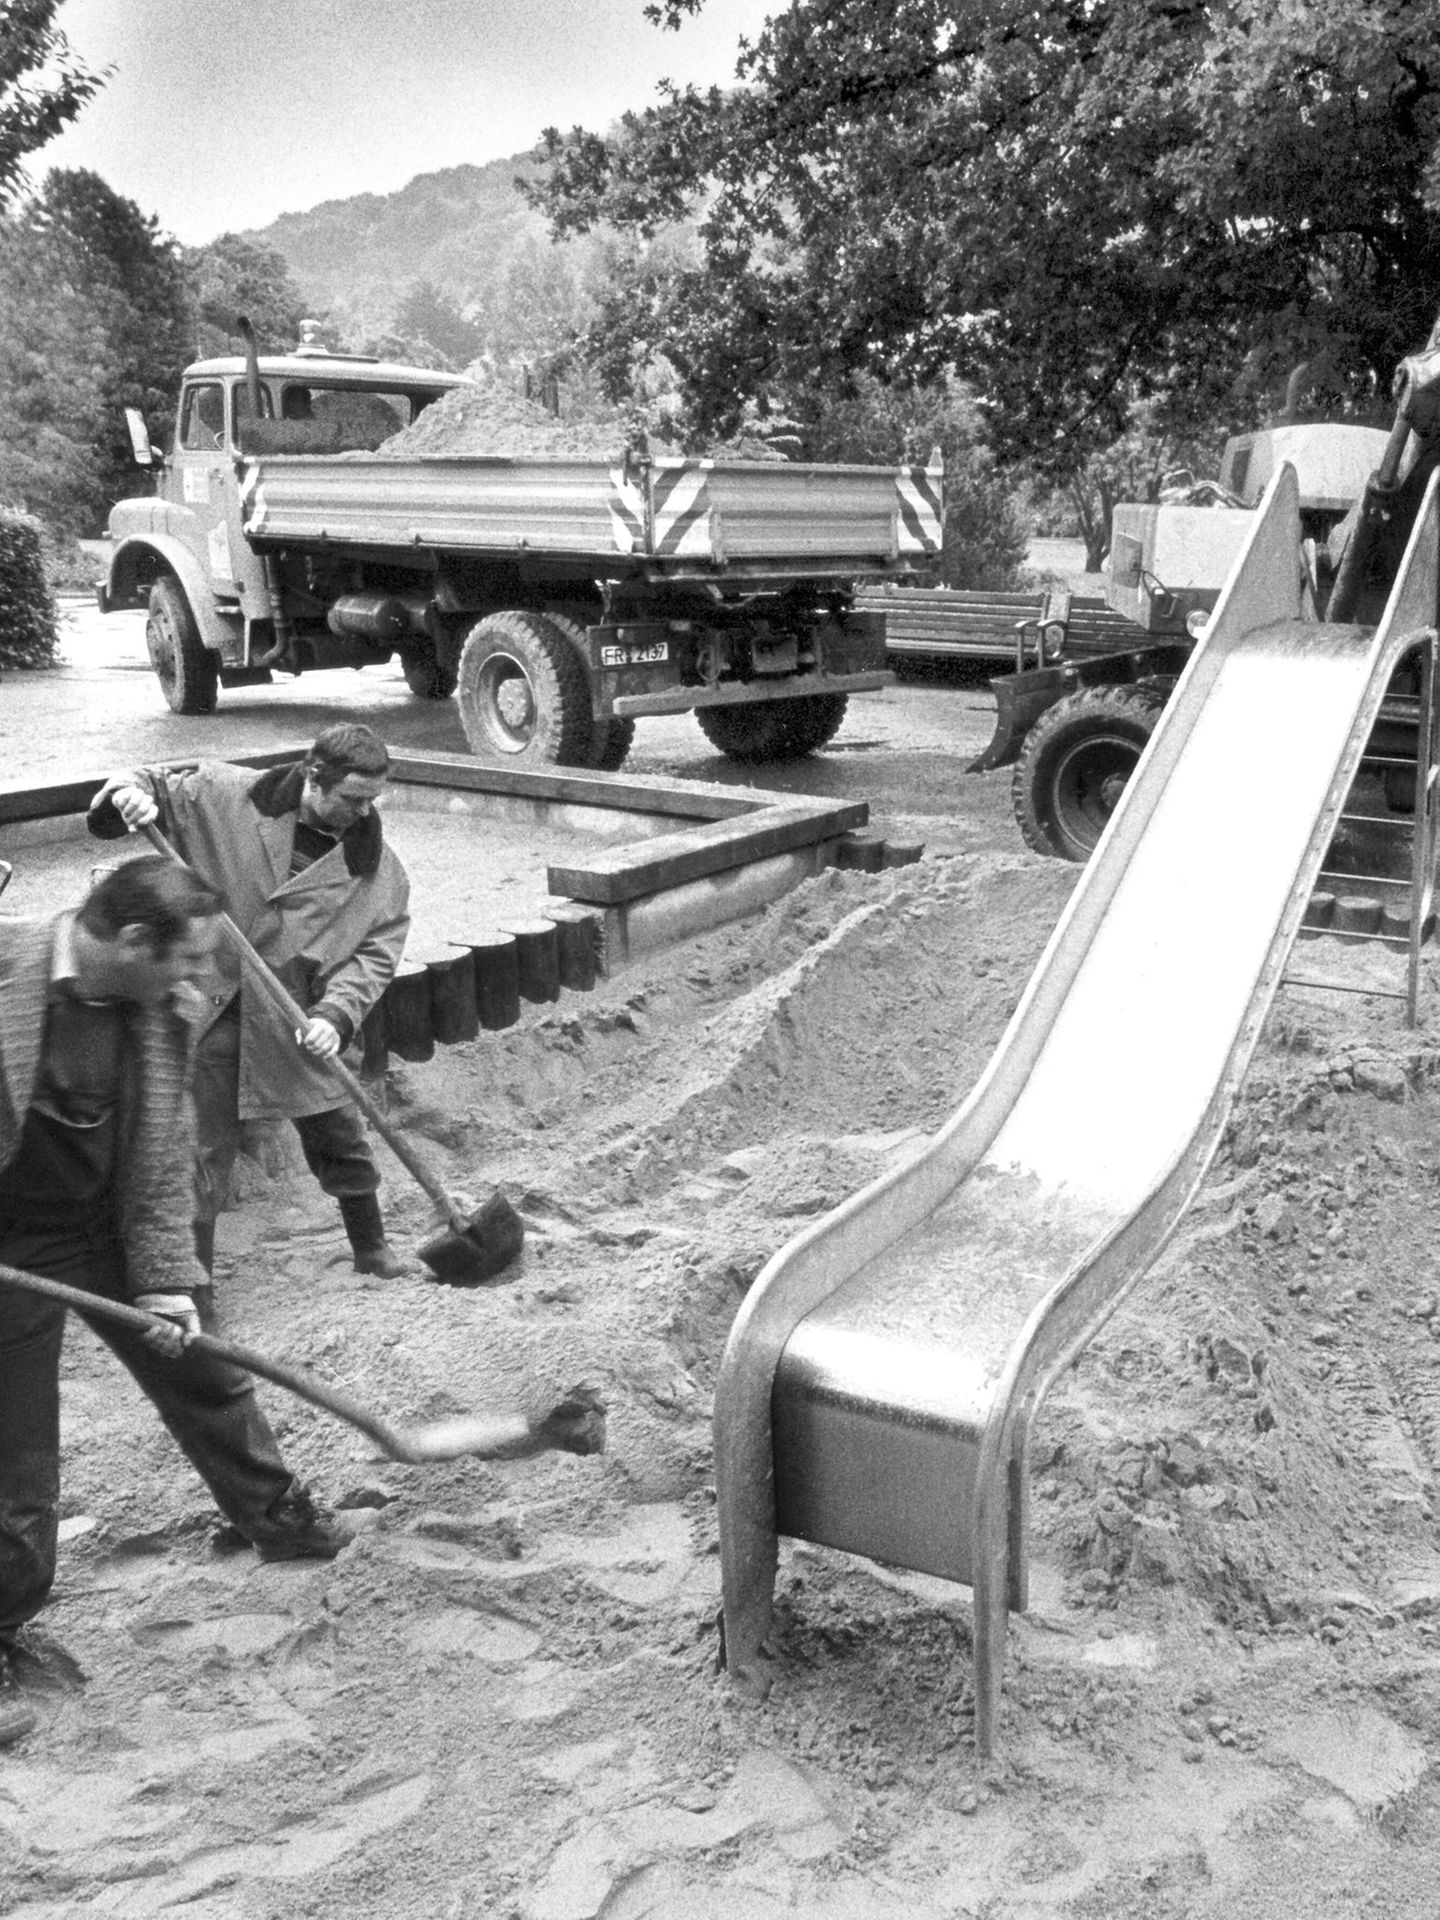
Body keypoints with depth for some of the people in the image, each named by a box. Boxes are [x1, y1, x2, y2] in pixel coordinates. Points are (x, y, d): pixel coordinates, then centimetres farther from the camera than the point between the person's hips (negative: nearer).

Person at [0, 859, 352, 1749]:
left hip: (117, 1231, 5)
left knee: (209, 1375, 20)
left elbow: (164, 1154, -2)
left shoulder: (168, 1010, -10)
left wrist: (167, 1276, -6)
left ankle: (280, 1517, 46)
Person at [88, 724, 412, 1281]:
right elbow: (157, 786, 3)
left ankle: (371, 1247, 36)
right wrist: (129, 792, -21)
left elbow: (377, 950, -5)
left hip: (297, 1021, 2)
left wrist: (336, 1014, -19)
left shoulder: (376, 865, -4)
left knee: (337, 1134, 13)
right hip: (209, 1008, -2)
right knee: (203, 1151, 3)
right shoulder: (226, 795, -8)